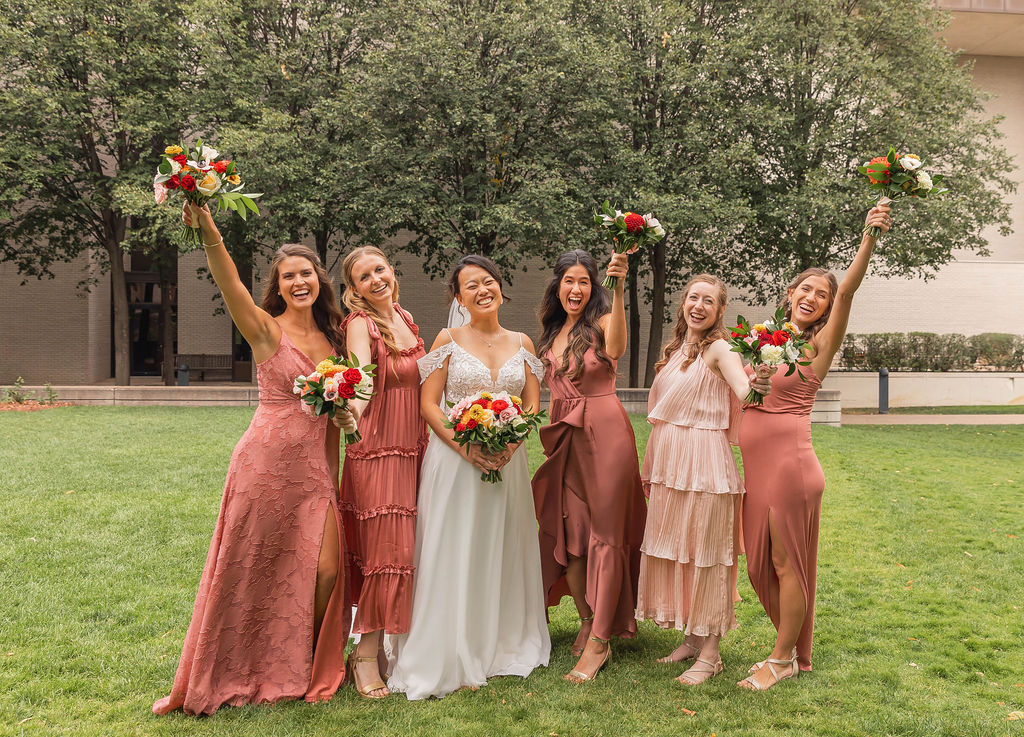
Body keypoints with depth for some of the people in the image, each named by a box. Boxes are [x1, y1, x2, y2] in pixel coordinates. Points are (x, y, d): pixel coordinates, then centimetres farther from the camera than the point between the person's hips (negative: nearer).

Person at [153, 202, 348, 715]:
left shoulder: (332, 335, 12)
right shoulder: (267, 330, -4)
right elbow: (230, 284, -24)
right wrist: (208, 232, -39)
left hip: (316, 469, 5)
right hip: (267, 462, -4)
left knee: (324, 571, -2)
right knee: (249, 572, 3)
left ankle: (304, 669, 21)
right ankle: (220, 679, 20)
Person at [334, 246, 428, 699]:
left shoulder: (406, 319, 13)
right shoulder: (360, 323, -10)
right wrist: (352, 407, -50)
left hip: (413, 449, 7)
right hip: (375, 449, -7)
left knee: (403, 548, 10)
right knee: (384, 549, -7)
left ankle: (383, 644, 21)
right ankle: (366, 654, 4)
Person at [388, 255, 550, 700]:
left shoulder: (521, 343, 8)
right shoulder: (449, 341, 0)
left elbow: (533, 404, 7)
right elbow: (427, 404, -5)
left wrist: (510, 442, -12)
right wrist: (465, 446, -18)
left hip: (507, 460, 3)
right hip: (455, 458, -3)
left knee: (501, 554, 10)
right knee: (452, 554, -1)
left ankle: (500, 646, 25)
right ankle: (449, 658, 8)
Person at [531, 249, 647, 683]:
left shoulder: (602, 321, -7)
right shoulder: (551, 331, 13)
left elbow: (615, 349, -31)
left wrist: (618, 289, -40)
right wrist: (552, 433, 16)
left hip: (604, 432, -6)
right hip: (564, 436, 6)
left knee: (605, 532, -3)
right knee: (565, 531, 6)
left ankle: (599, 642, 0)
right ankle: (587, 622, 23)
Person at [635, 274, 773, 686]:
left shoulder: (718, 348, -7)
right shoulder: (677, 350, 14)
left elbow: (744, 389, -24)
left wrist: (757, 386, -46)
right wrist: (650, 467, 19)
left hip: (703, 463, -8)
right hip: (670, 464, 8)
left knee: (705, 552, -1)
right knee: (673, 548, 13)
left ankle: (710, 653, 9)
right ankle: (692, 639, 27)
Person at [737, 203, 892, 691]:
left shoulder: (820, 344, -4)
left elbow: (848, 290, -20)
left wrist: (870, 236, -33)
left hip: (789, 461, -7)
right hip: (755, 463, 7)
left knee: (786, 562, 2)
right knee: (762, 562, 13)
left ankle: (785, 658, 17)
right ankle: (792, 646, 30)